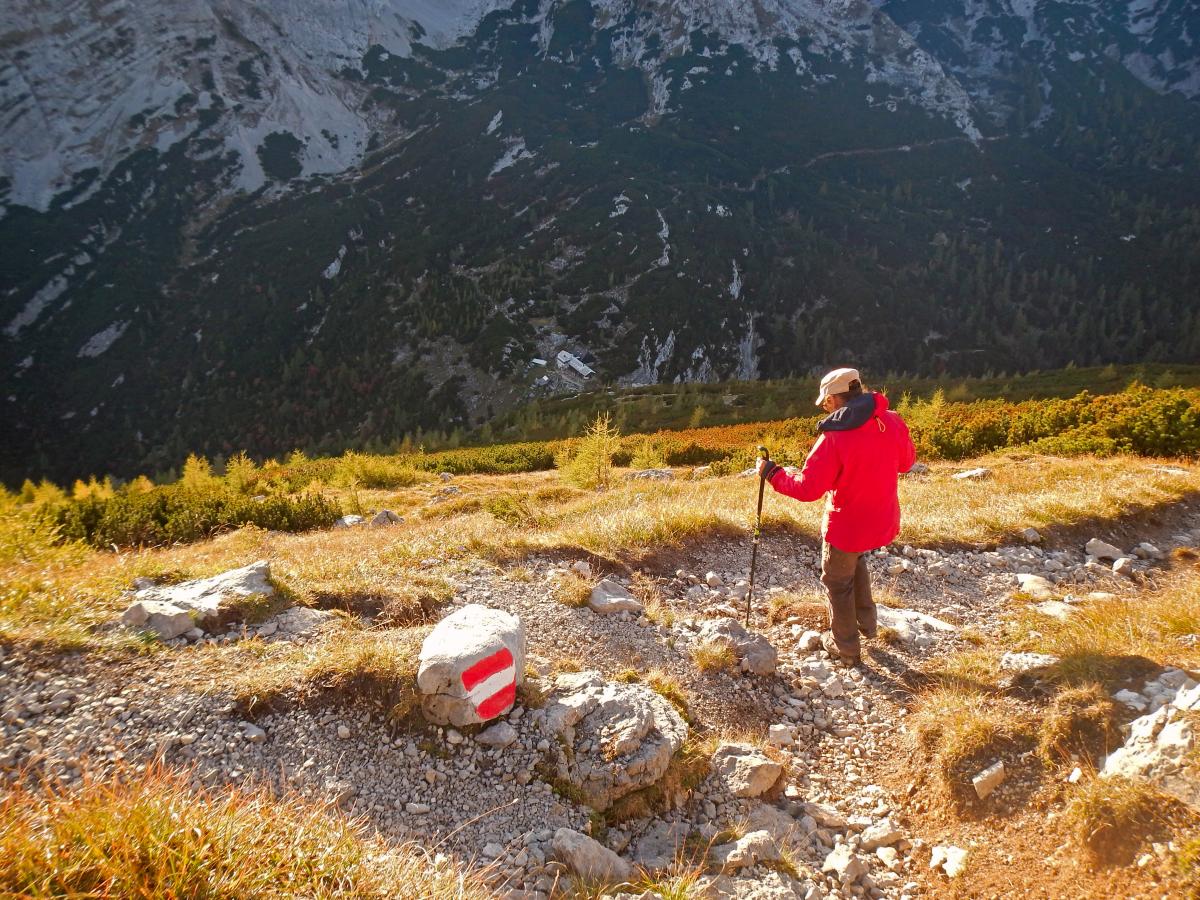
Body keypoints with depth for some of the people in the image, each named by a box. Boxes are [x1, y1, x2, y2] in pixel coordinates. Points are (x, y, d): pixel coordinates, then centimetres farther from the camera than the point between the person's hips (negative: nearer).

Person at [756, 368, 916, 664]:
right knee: (856, 560, 34)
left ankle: (845, 648, 31)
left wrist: (771, 473, -9)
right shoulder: (893, 422, -9)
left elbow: (807, 489, -22)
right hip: (885, 523, 6)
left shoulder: (834, 438, -26)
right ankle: (866, 623, 43)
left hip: (847, 527, -6)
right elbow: (906, 462, 9)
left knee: (837, 582, 16)